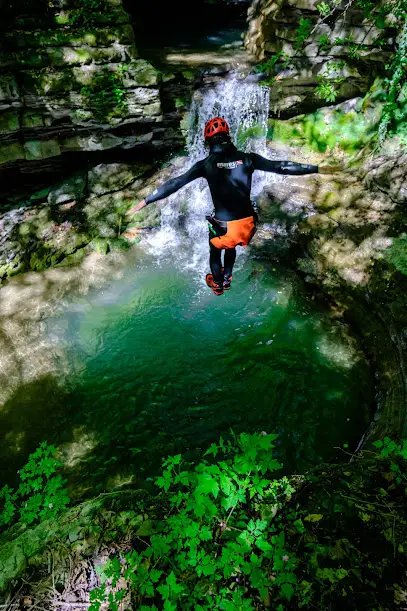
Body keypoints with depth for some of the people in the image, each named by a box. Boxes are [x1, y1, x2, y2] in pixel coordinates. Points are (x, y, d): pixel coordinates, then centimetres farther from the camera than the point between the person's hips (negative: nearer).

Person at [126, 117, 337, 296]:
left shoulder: (206, 164, -7)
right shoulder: (247, 158, -1)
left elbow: (175, 183, -7)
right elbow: (281, 167, 0)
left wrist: (145, 201, -1)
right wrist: (318, 169, 9)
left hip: (223, 225, -3)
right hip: (247, 223, 3)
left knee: (215, 252, 30)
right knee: (231, 247, 36)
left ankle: (217, 285, 53)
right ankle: (227, 279, 57)